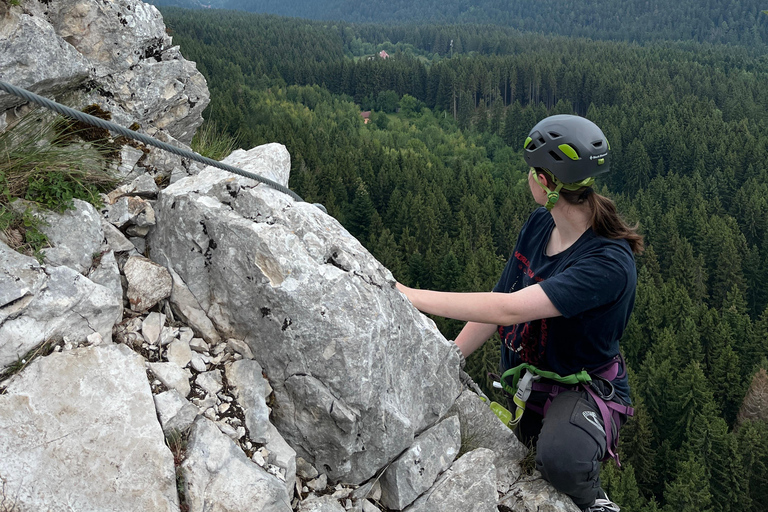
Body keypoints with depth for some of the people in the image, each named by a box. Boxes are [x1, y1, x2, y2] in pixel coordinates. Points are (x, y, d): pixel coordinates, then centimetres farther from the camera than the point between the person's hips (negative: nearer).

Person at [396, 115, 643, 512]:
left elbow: (508, 310, -36)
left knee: (561, 458, -37)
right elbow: (497, 301, 0)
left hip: (586, 386, -7)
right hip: (525, 383, 7)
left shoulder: (610, 261, -29)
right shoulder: (539, 225, -4)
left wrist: (412, 296, -34)